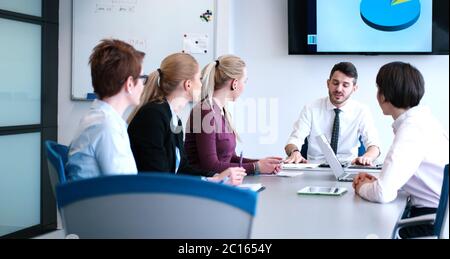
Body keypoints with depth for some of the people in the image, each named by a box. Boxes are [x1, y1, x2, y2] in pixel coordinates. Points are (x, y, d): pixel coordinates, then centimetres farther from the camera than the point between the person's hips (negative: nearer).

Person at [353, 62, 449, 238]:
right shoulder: (418, 119, 8)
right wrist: (375, 182, 4)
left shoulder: (413, 128, -20)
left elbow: (383, 193, -25)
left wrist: (363, 187, -4)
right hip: (434, 212, 7)